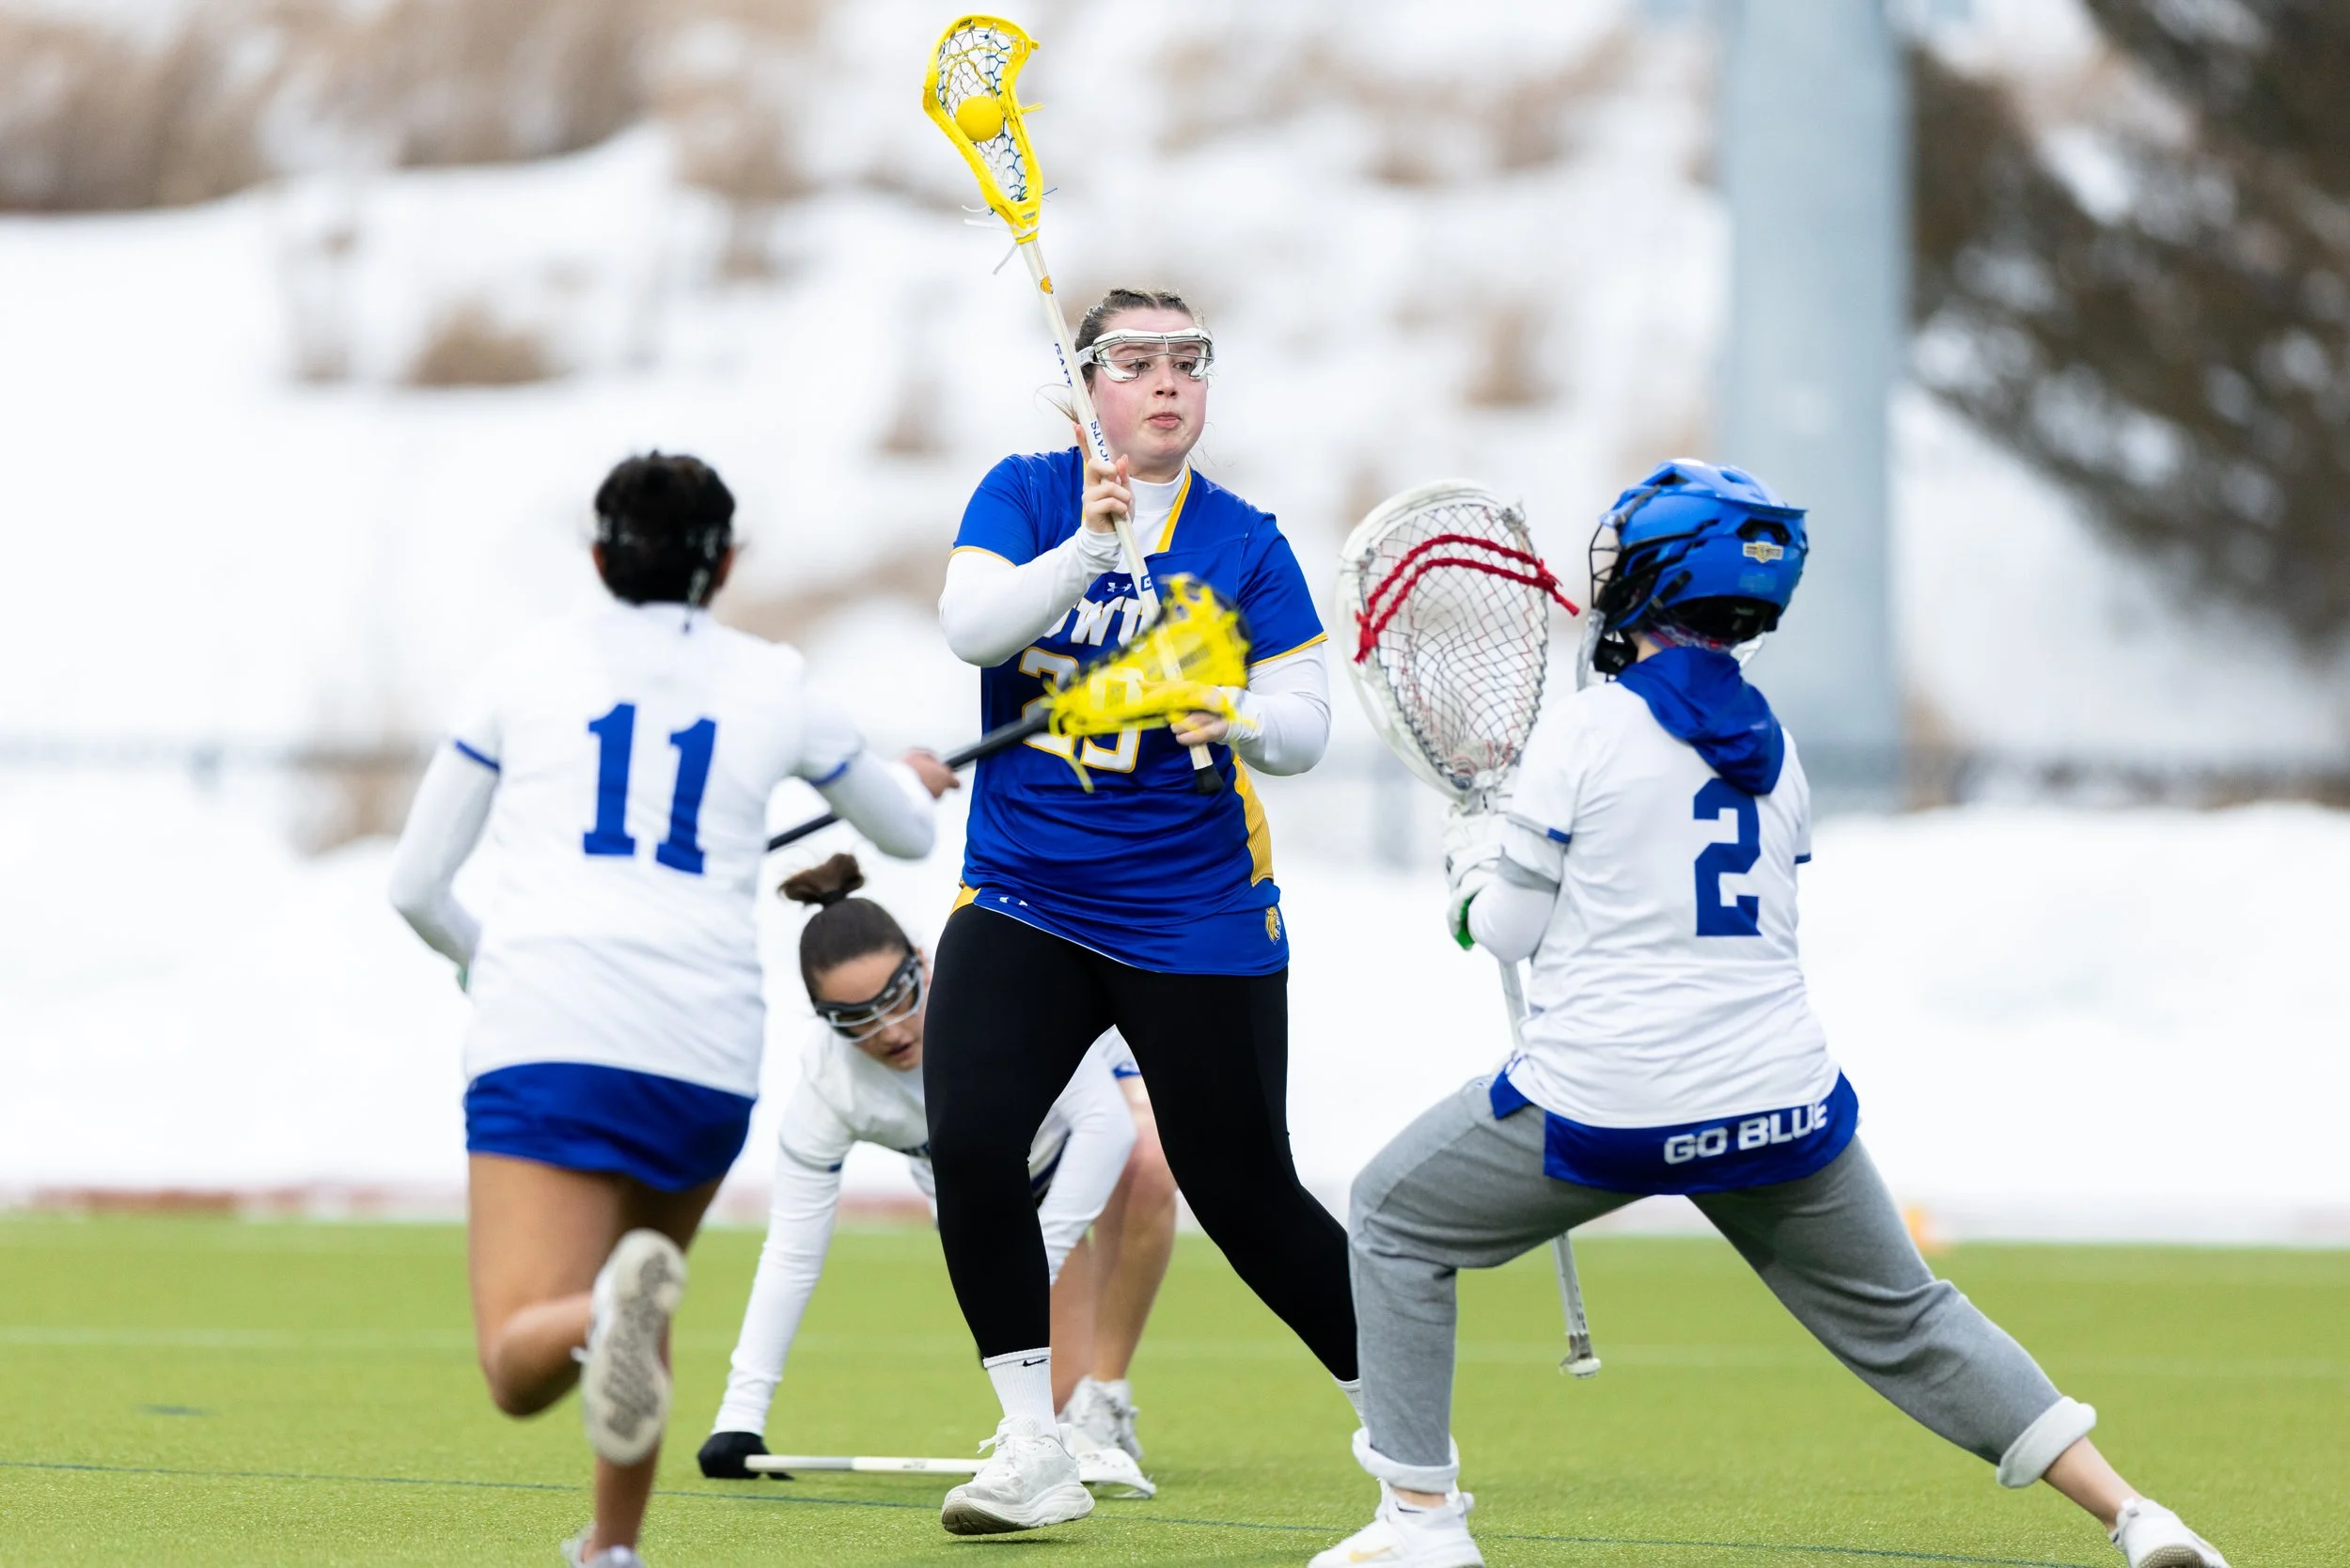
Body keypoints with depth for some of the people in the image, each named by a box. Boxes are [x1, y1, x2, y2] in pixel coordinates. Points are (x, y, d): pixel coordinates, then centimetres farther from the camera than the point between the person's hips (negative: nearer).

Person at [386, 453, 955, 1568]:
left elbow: (415, 885, 18)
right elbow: (906, 831, 35)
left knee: (518, 1367, -13)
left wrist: (477, 953, 40)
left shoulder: (530, 669, 15)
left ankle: (606, 1314, -46)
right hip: (708, 1051, 2)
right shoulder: (773, 684, 17)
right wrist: (913, 781, 60)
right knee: (644, 1285, 30)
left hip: (543, 1032, -2)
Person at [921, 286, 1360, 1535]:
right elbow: (970, 625, -15)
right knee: (969, 1147, -18)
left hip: (1195, 919, -1)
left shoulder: (1243, 542, -1)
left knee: (1248, 1197, 0)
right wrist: (1084, 551, -29)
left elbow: (1305, 721, -4)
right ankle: (1034, 1456, -7)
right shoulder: (1026, 496, 2)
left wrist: (1247, 719, -26)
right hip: (1022, 904, 1)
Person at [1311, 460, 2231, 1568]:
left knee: (1394, 1223, 17)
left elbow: (1514, 928, -3)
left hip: (1605, 1097, -5)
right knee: (1904, 1320, 16)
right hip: (1778, 1097, 5)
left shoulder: (1586, 731, -7)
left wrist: (1476, 860, 20)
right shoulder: (1775, 749, 10)